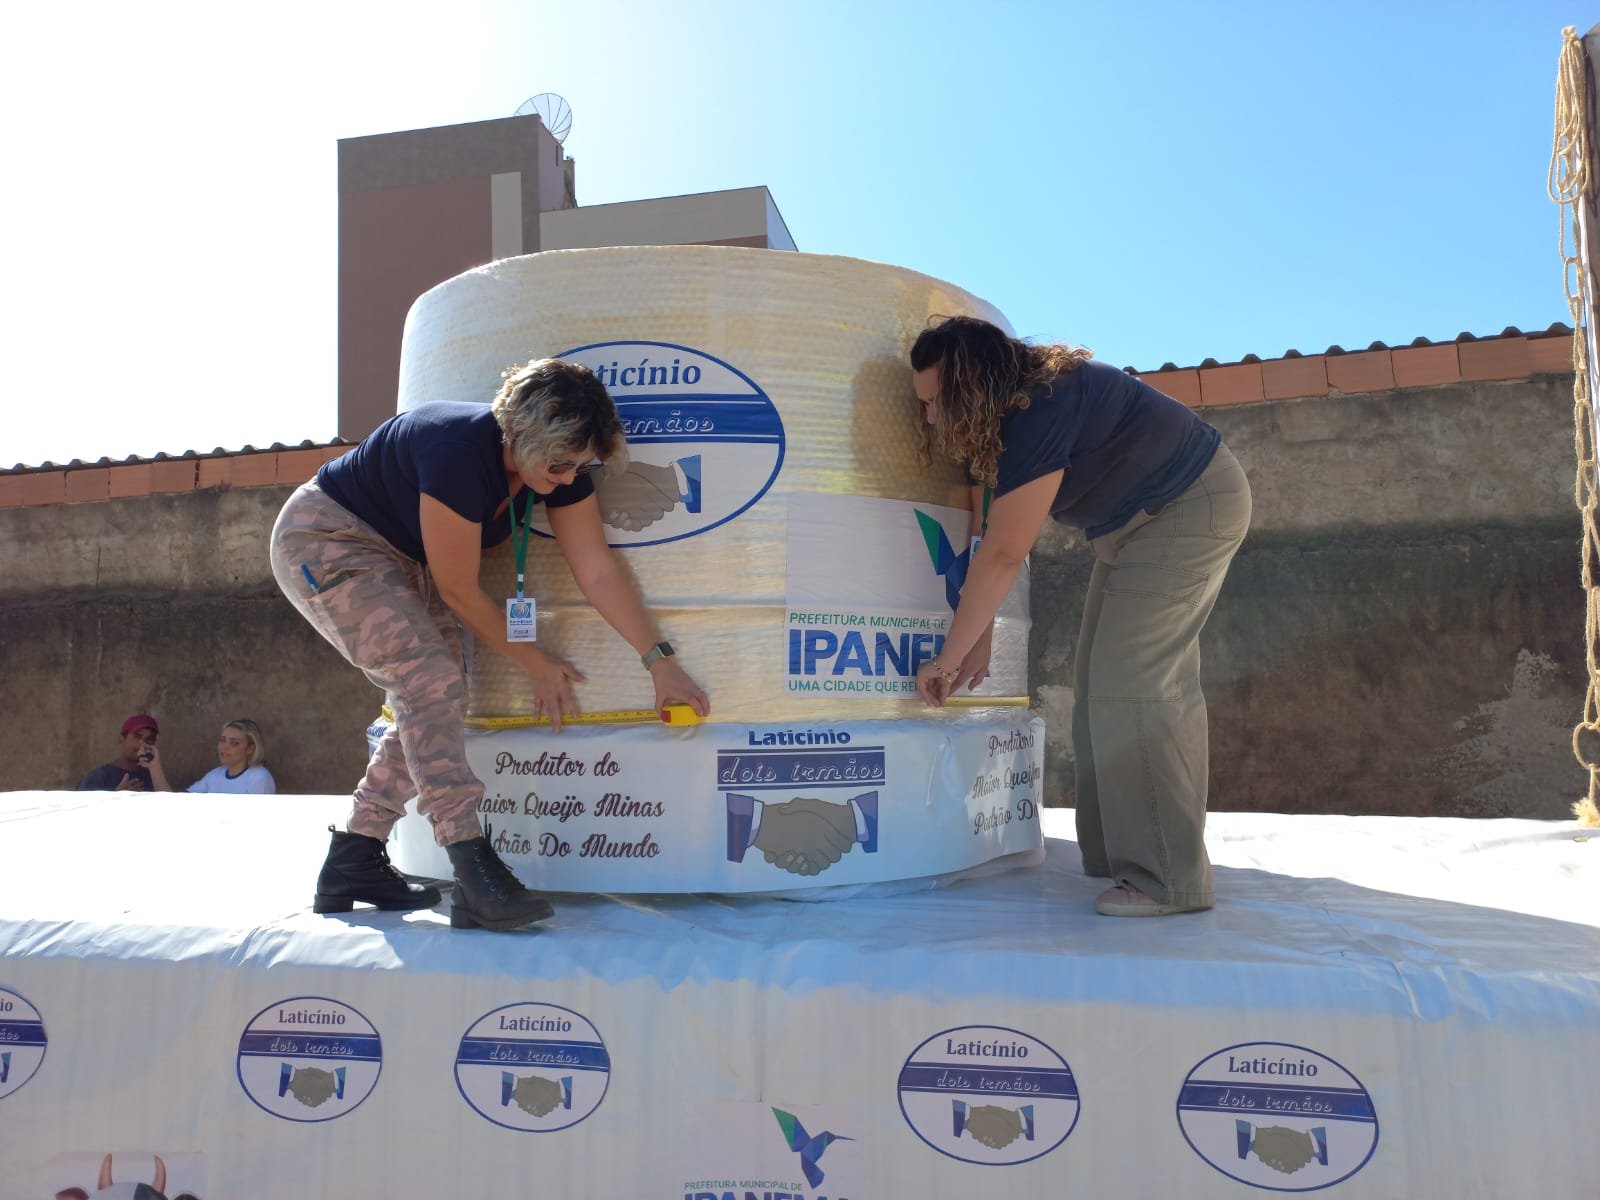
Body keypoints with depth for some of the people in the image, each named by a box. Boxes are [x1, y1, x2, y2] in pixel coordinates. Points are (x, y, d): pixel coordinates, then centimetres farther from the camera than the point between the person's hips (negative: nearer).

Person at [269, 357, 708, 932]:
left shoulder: (559, 461, -13)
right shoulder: (461, 452, -35)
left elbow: (598, 570, -14)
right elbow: (459, 591, -26)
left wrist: (660, 660, -19)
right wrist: (536, 662, -15)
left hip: (399, 560, 8)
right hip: (323, 538, -8)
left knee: (437, 698, 0)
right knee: (428, 679, -24)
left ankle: (352, 866, 11)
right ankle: (476, 873, -30)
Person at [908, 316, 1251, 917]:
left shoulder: (1042, 411, -30)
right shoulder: (1001, 413, -1)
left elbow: (1003, 555, -29)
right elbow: (996, 539, 0)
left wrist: (948, 658, -22)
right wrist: (980, 637, -2)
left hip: (1193, 506, -10)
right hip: (1138, 519, 10)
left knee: (1133, 682, -16)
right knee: (1102, 683, 8)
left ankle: (1167, 880, -10)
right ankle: (1117, 855, 16)